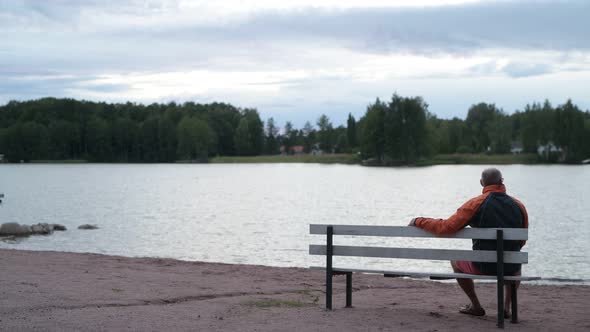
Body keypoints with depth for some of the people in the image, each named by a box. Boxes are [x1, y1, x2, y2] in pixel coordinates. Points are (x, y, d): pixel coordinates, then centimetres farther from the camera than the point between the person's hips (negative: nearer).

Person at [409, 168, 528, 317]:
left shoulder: (476, 204, -10)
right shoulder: (519, 205, 2)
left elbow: (446, 227, -13)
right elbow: (521, 241, 12)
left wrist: (419, 221, 2)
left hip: (483, 266, -3)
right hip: (510, 268, 3)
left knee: (455, 261, 29)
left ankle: (476, 306, 29)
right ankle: (507, 307, 28)